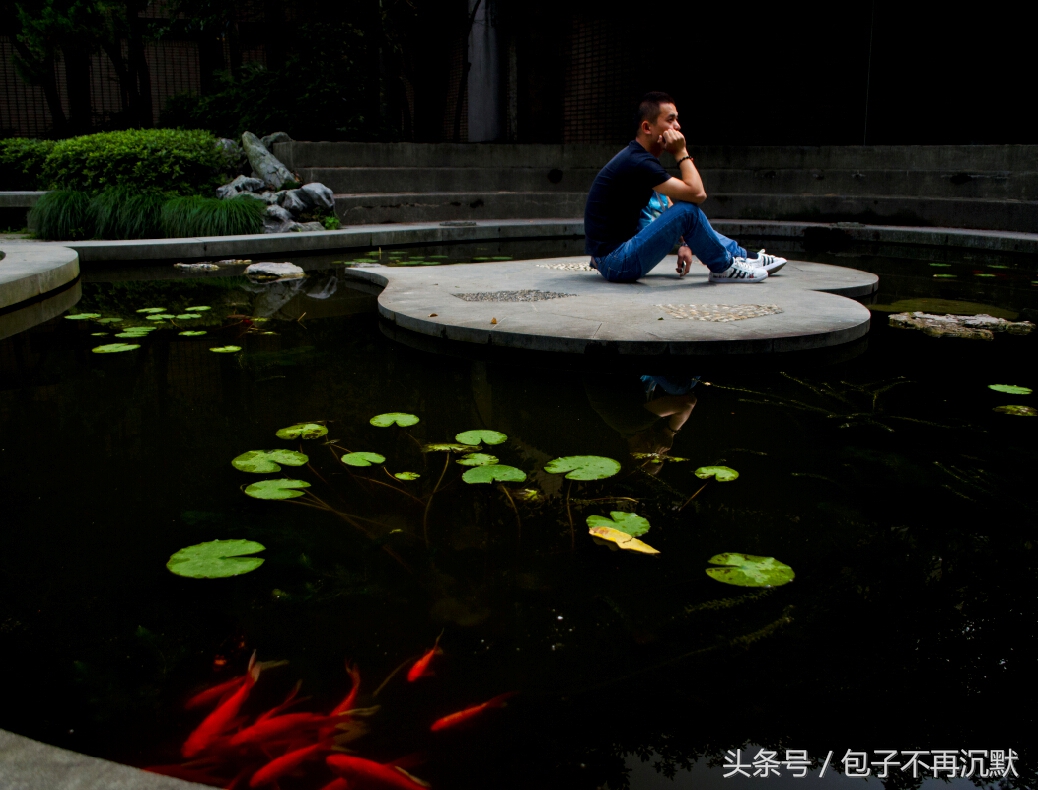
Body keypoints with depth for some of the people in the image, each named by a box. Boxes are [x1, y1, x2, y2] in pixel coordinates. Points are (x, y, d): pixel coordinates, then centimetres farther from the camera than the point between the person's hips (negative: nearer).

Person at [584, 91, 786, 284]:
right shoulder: (638, 164, -21)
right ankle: (725, 268, 2)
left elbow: (668, 206, 19)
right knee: (688, 210, -21)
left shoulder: (637, 156, 11)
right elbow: (697, 193, -23)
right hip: (614, 262, -11)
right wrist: (681, 152, -13)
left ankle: (744, 257, 27)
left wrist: (685, 242, 10)